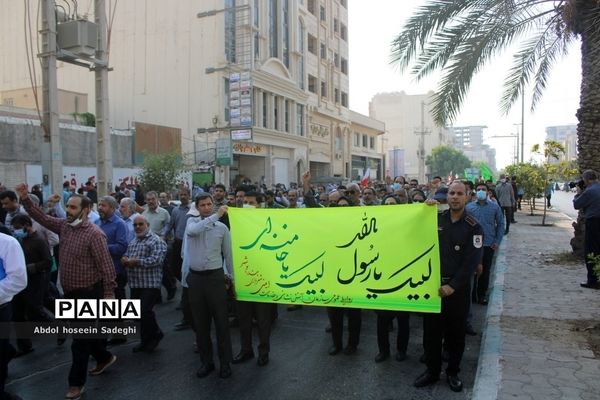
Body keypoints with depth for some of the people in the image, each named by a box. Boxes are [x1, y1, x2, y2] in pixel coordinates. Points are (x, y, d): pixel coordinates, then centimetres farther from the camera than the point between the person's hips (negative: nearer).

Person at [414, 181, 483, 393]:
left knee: (455, 332, 11)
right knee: (431, 330, 10)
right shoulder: (436, 219, 2)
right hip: (432, 283, 3)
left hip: (458, 288, -2)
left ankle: (453, 372, 29)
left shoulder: (473, 227, -7)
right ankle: (432, 370, 26)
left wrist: (453, 286, -18)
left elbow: (471, 262, -12)